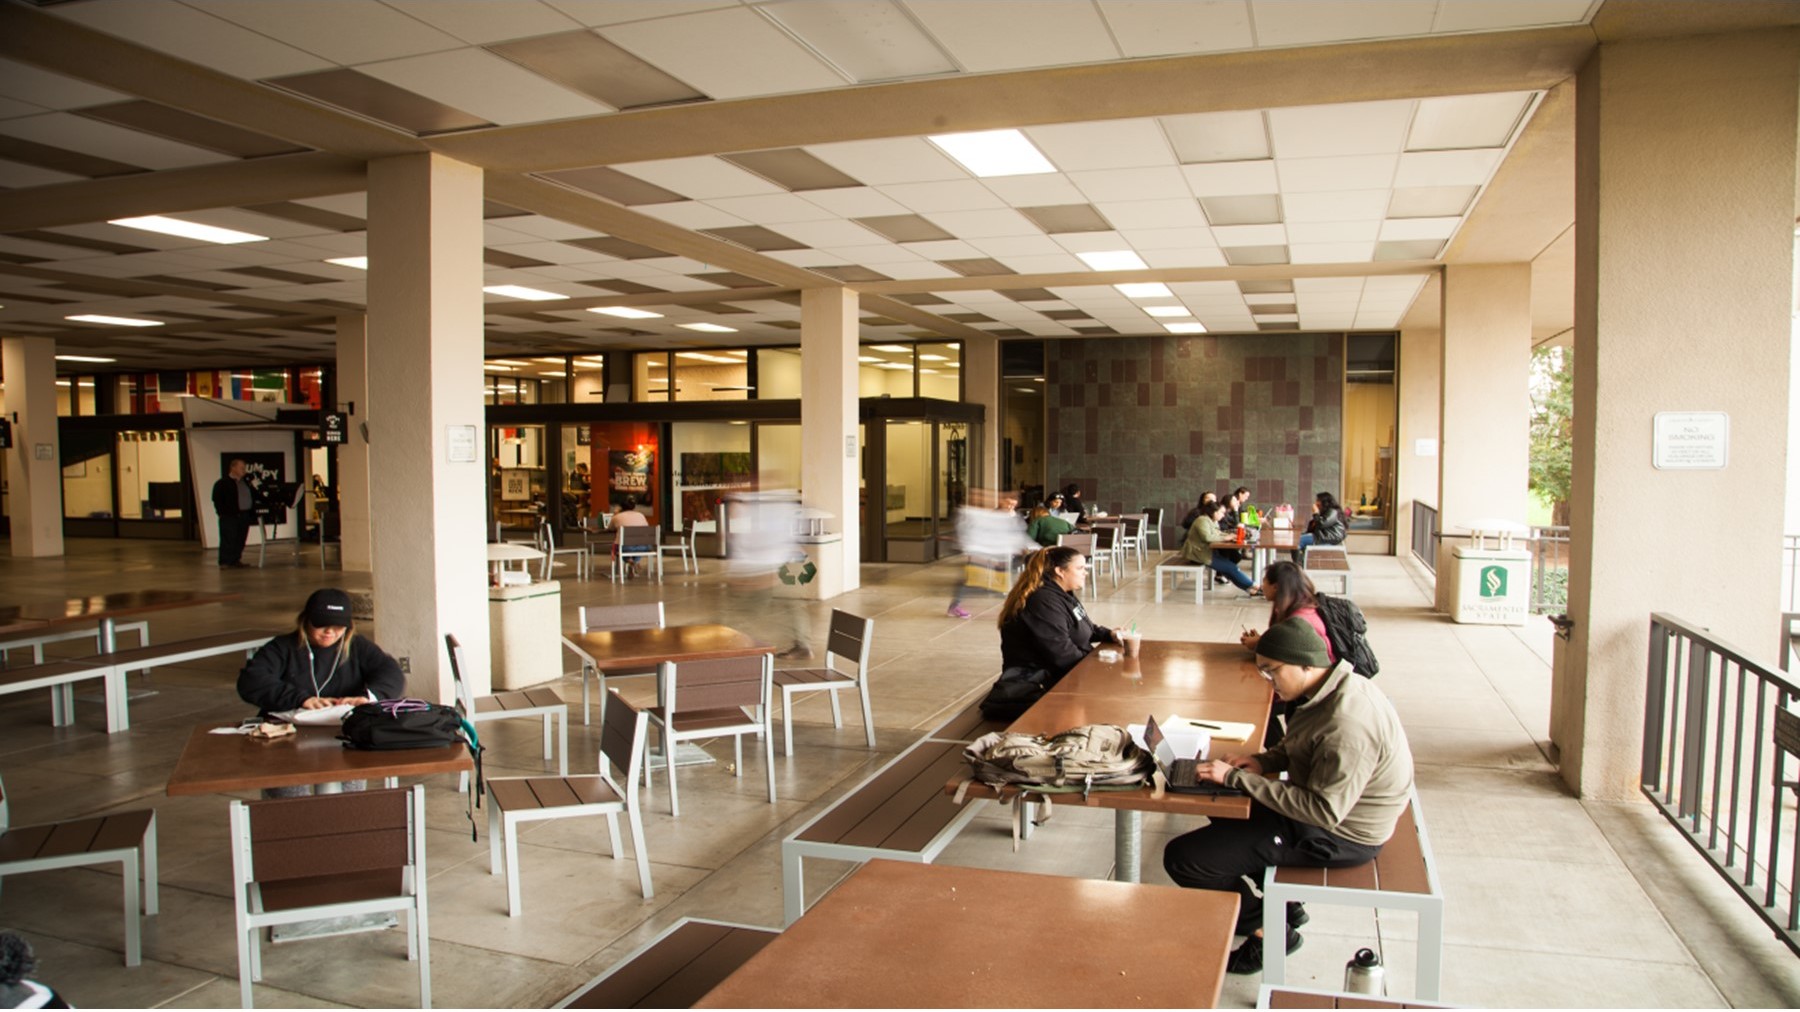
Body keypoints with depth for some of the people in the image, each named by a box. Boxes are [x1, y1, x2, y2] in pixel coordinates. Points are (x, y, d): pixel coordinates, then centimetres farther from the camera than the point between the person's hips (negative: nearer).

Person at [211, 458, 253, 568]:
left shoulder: (245, 483, 17)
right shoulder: (222, 483, -5)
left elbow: (251, 498, 21)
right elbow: (217, 500, -10)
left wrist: (252, 512, 10)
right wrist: (223, 513, -15)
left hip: (244, 516, 7)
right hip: (229, 517, -7)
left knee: (240, 541, 8)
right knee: (228, 540, -6)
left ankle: (236, 560, 16)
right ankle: (225, 562, -4)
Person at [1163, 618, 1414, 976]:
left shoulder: (1347, 724, -32)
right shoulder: (1335, 689, -1)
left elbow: (1324, 811, -31)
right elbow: (1297, 746, 16)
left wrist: (1237, 778, -28)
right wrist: (1264, 760, -4)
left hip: (1338, 836, -10)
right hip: (1327, 805, 10)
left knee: (1181, 857, -13)